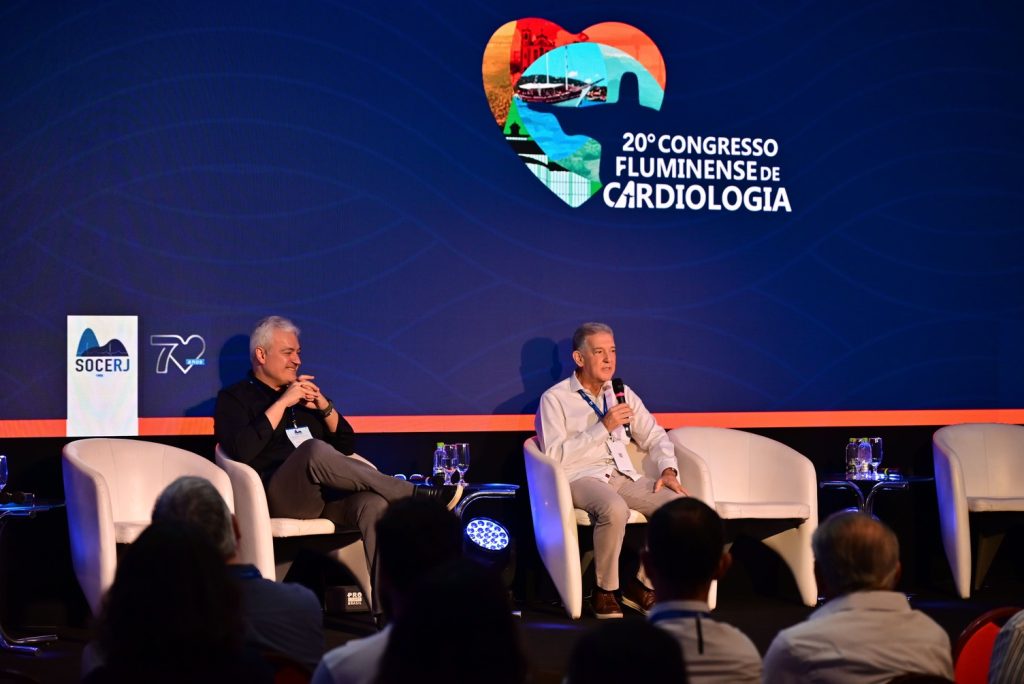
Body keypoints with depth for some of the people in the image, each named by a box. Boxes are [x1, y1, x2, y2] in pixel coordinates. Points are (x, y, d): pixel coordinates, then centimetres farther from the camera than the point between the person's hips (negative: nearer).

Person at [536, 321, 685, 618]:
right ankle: (605, 592, -18)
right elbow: (554, 457, -13)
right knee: (614, 508, -38)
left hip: (623, 475, 6)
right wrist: (603, 427, -16)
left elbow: (654, 436, 19)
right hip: (581, 477, -6)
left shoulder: (622, 393, 16)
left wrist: (668, 470, -1)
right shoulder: (554, 399, -1)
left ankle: (642, 585, -6)